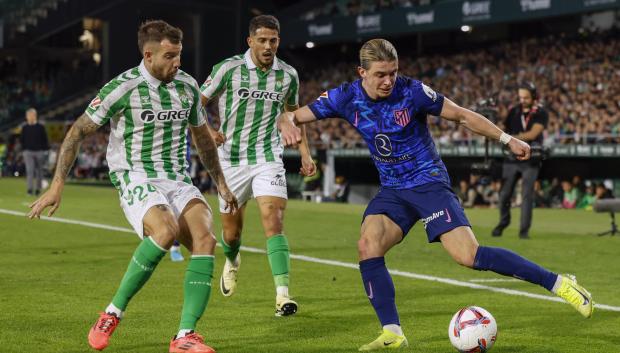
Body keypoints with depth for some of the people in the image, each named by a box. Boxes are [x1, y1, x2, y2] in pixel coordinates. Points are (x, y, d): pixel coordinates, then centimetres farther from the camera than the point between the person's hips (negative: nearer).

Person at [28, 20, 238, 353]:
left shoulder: (187, 85, 7)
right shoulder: (122, 87, -10)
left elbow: (202, 136, 24)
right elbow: (78, 131, -4)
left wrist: (221, 183, 26)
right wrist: (57, 185, -8)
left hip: (178, 181, 6)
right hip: (136, 180, -5)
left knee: (205, 239, -21)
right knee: (166, 230, -35)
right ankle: (113, 313, -17)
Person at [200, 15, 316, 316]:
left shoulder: (288, 75, 1)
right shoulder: (229, 69, -9)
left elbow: (293, 113, 18)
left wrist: (305, 154, 11)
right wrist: (208, 131, -22)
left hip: (268, 159, 1)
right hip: (232, 160, -1)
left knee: (273, 220, -19)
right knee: (231, 231, 9)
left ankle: (282, 295, -23)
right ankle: (232, 262, 46)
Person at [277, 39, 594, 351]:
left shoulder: (412, 91, -15)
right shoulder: (346, 98, -6)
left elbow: (462, 116, -5)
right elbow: (293, 116, -5)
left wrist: (507, 139, -8)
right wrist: (287, 124, -29)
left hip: (428, 182, -4)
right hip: (392, 190, 4)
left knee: (468, 255, -18)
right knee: (367, 246, -22)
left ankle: (559, 284, -8)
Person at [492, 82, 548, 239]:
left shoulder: (541, 113, -4)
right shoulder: (514, 111, 7)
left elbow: (533, 134, -17)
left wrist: (512, 138, -26)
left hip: (530, 160, -3)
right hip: (511, 158, 3)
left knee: (527, 195, -7)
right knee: (504, 193, 3)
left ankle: (524, 230, -2)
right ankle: (503, 222, 25)